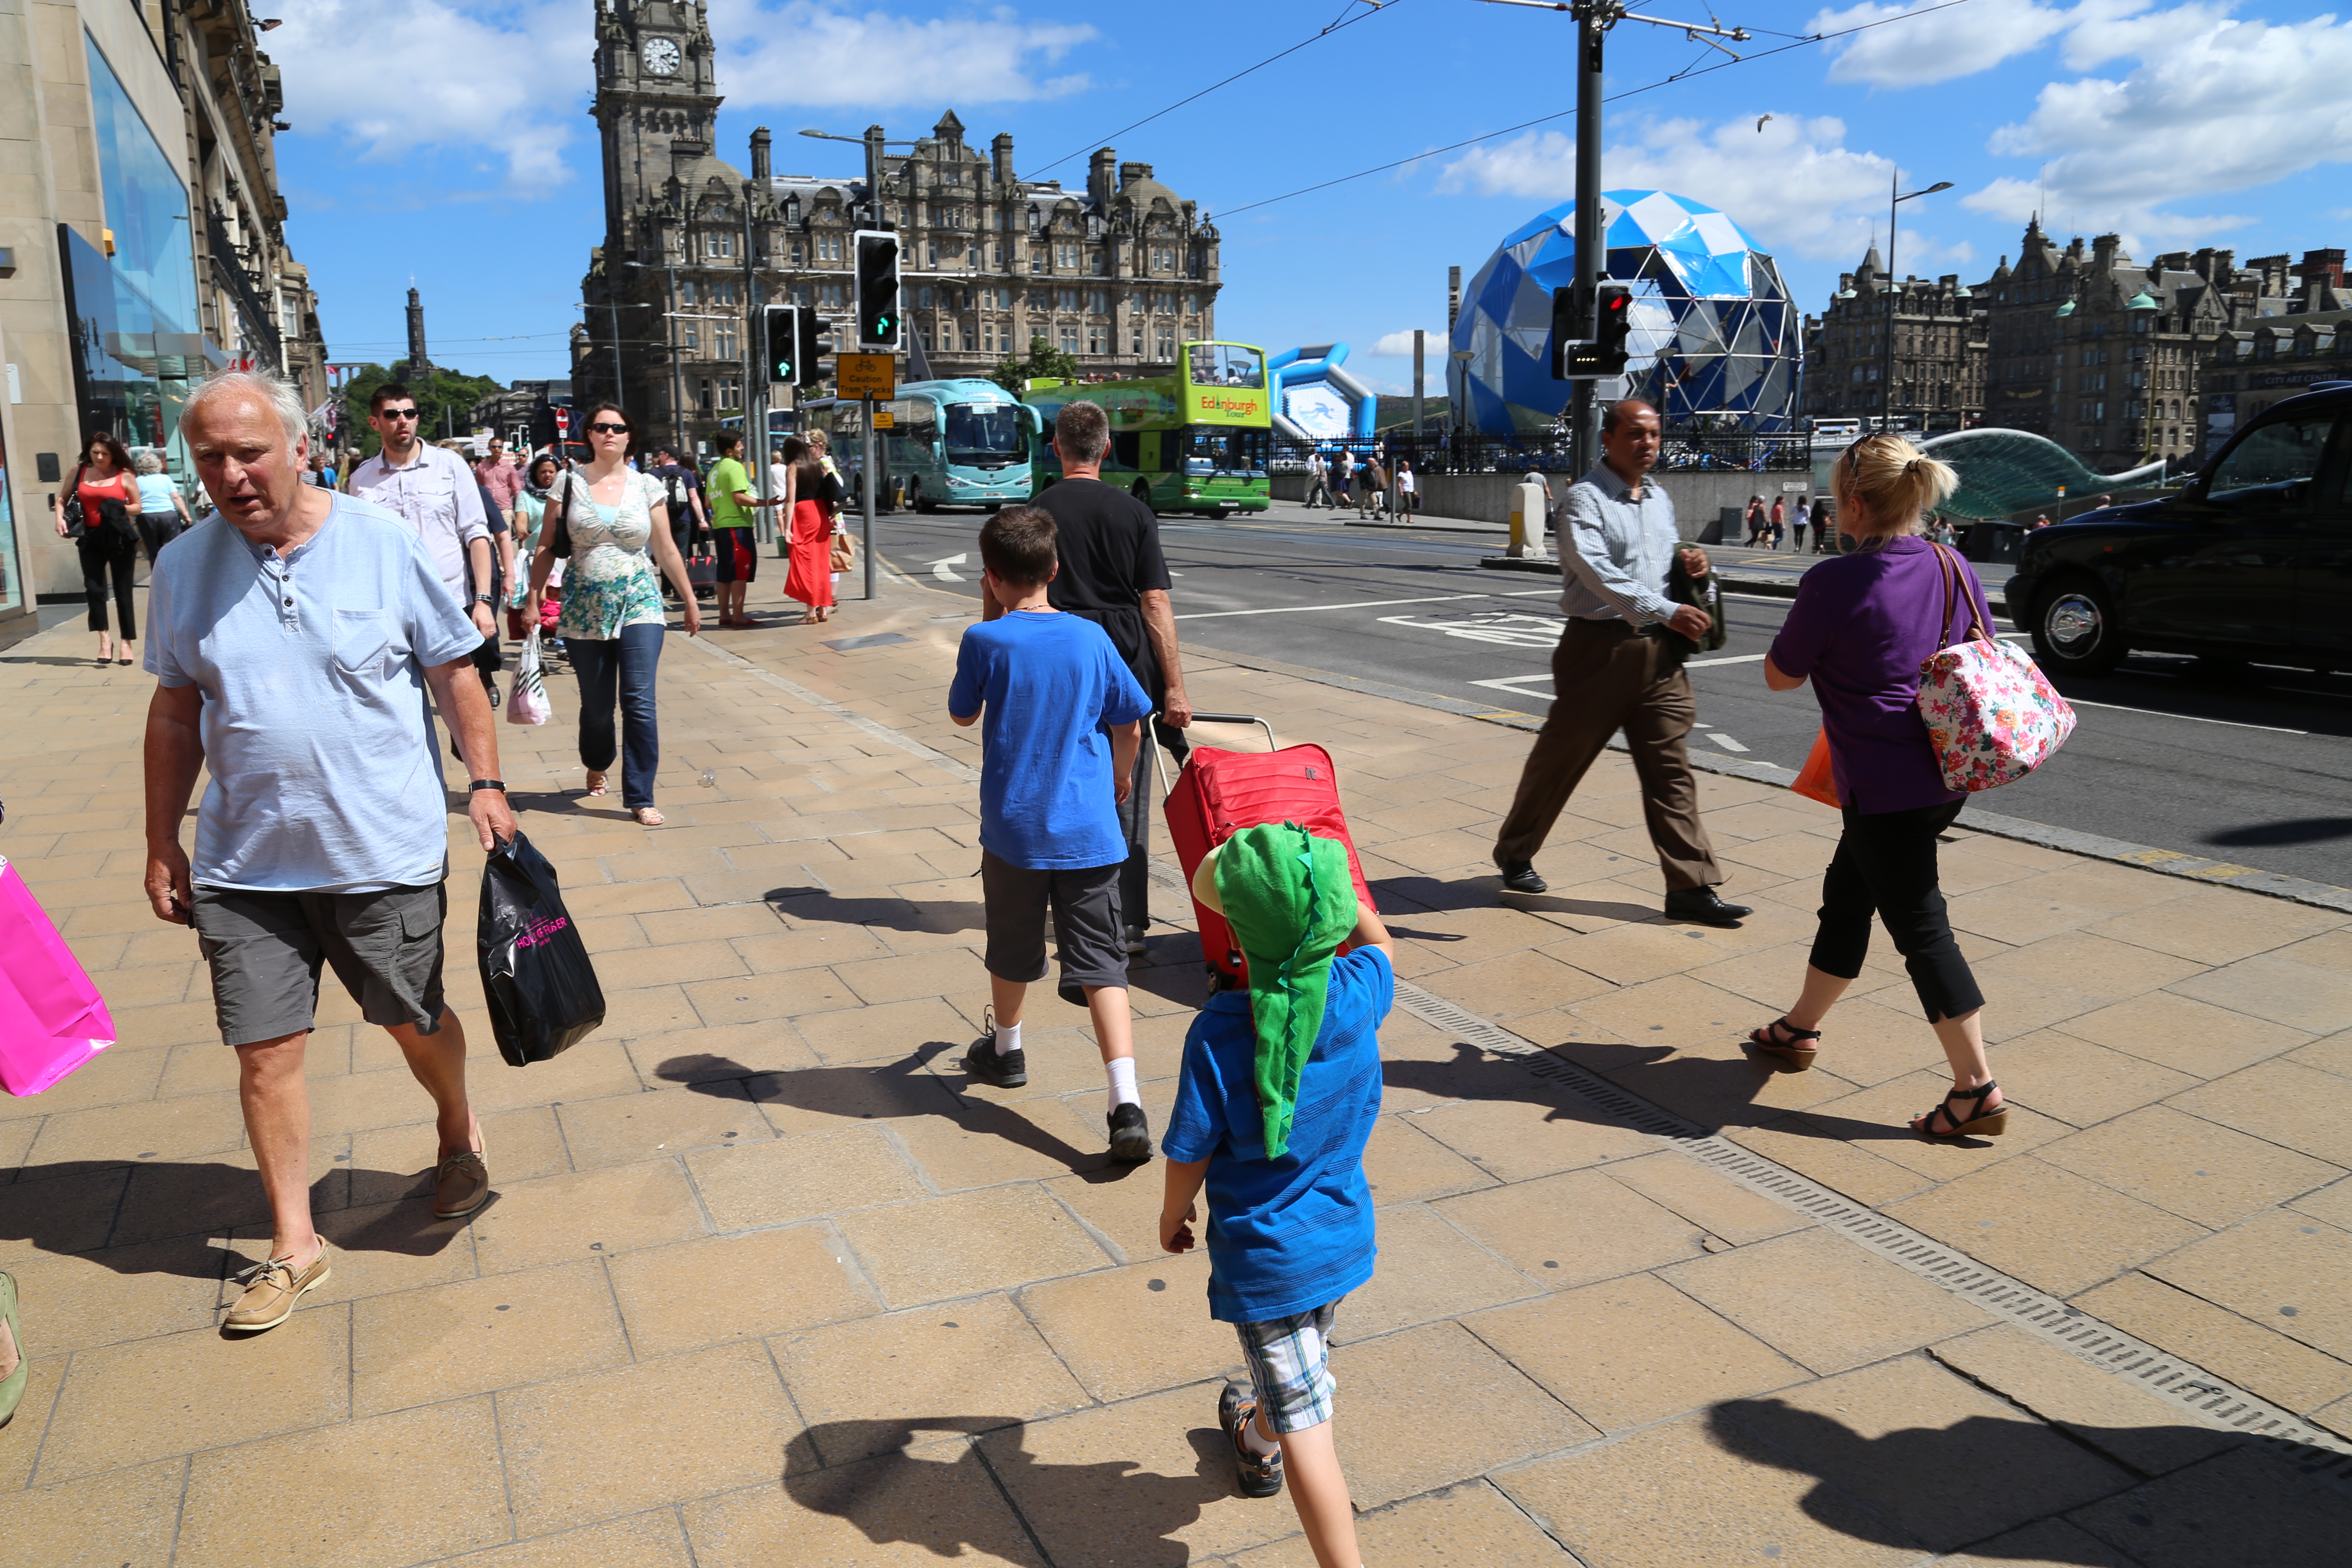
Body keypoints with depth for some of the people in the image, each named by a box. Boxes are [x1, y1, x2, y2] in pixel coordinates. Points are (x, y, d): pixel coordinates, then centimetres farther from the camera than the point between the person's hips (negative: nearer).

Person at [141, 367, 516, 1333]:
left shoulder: (385, 544, -7)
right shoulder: (184, 567, 1)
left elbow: (454, 674, 1)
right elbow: (175, 713, 8)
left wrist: (486, 783, -5)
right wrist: (162, 844, 9)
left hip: (387, 852, -2)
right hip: (245, 865, 2)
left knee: (415, 1023, 13)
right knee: (264, 1052, 4)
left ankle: (458, 1134, 44)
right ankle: (293, 1245, 21)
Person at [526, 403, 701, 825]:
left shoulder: (647, 486, 4)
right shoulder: (569, 484, 3)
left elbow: (667, 551, 9)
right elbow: (547, 548, 5)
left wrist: (690, 602, 11)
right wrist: (534, 599, -1)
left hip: (639, 605, 0)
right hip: (584, 610, 1)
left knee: (639, 702, -10)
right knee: (596, 706, 9)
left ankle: (640, 798, -5)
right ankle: (596, 767, 39)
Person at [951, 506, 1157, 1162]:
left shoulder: (985, 642, -8)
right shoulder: (1091, 638, -1)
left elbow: (962, 715, 8)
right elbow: (1129, 722, 8)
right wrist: (1122, 776, 28)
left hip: (1014, 830, -1)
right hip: (1089, 831, 1)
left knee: (1013, 950, 21)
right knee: (1100, 965, -1)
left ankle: (1006, 1050, 44)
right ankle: (1127, 1106, -12)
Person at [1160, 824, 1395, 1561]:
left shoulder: (1219, 1031, -27)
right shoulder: (1358, 996, -15)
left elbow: (1191, 1153, -15)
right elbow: (1377, 942, 10)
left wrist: (1173, 1212, 4)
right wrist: (1327, 885, 9)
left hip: (1264, 1256, -6)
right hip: (1344, 1236, 7)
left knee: (1305, 1424, 3)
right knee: (1301, 1361, 33)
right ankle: (1257, 1443, 62)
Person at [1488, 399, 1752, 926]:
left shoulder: (1661, 501, 17)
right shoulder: (1584, 499, -8)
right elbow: (1599, 573, -21)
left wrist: (1688, 561, 6)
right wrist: (1667, 611, -28)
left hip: (1658, 650, 6)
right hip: (1599, 646, -6)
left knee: (1671, 769, 3)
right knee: (1560, 758, 6)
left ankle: (1690, 887, 5)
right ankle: (1515, 854, 25)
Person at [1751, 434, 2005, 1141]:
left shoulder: (1833, 584, -18)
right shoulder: (1956, 569, 4)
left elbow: (1780, 676, -7)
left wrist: (1811, 635, 9)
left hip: (1883, 788, -8)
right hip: (1945, 777, 8)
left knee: (1921, 929, -2)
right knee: (1847, 893, 21)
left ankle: (1978, 1090, 0)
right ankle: (1799, 1029, 37)